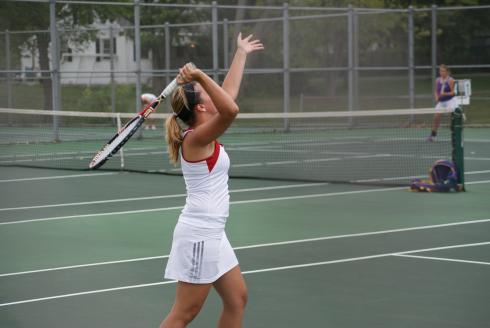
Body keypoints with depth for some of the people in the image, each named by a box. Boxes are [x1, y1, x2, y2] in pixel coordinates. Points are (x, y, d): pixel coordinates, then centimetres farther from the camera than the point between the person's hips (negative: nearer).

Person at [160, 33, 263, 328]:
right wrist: (201, 76, -34)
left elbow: (230, 93, 20)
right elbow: (231, 110, -34)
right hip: (199, 234, -10)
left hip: (212, 233, 10)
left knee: (237, 298, 13)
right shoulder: (196, 138, -17)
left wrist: (242, 53, 29)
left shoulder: (203, 134, 8)